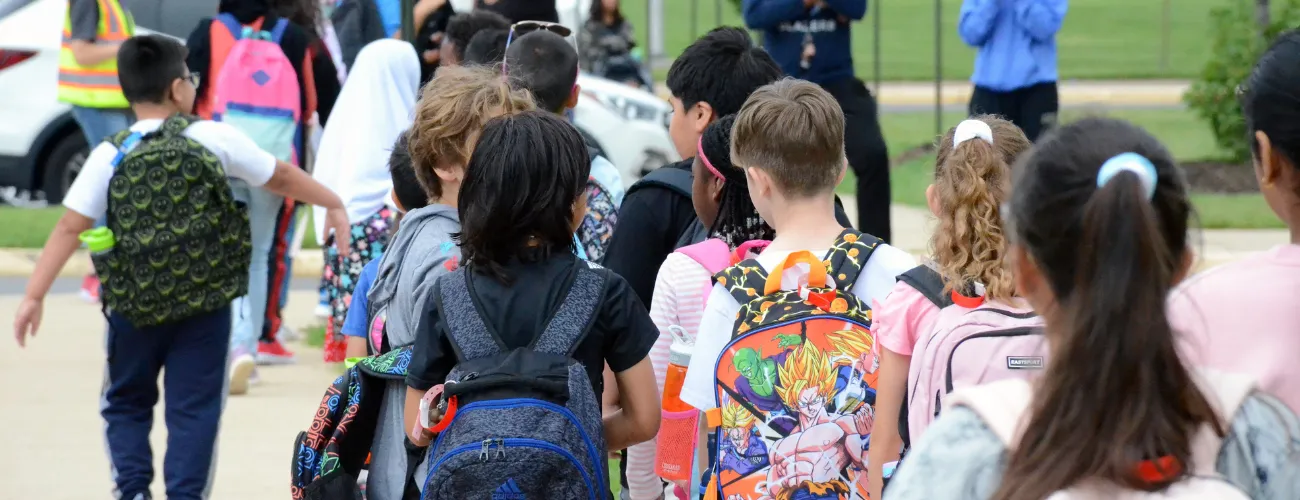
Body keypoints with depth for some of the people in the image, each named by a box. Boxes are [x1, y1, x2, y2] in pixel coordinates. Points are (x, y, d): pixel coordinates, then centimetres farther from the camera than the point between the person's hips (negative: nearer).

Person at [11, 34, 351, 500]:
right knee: (194, 409, 7)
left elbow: (69, 227, -11)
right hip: (206, 304, -1)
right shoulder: (214, 139, -4)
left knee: (126, 403, 18)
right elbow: (282, 177, 8)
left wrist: (34, 296, -9)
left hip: (134, 305, 1)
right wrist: (334, 204, 24)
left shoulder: (110, 156, -6)